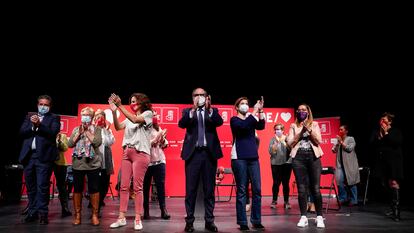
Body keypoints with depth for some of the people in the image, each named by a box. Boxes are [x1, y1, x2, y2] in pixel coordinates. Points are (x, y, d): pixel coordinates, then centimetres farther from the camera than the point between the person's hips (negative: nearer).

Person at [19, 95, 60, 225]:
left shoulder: (54, 118, 5)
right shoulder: (30, 116, 17)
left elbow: (53, 133, -11)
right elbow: (22, 132, 6)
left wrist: (39, 124, -21)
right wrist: (33, 125, -10)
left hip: (44, 156, -4)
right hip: (28, 155, 5)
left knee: (42, 186, -5)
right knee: (30, 186, 10)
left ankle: (43, 213, 1)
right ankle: (32, 212, 20)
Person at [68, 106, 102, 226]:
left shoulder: (97, 129, 3)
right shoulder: (76, 129, 12)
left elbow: (97, 142, -13)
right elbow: (70, 144, 3)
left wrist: (87, 131, -8)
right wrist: (79, 133, -7)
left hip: (93, 164, -3)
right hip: (77, 164, 3)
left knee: (94, 189, -1)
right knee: (77, 189, 6)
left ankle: (95, 215, 8)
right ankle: (77, 215, 16)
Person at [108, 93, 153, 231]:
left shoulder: (148, 113, 2)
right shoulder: (130, 117, 20)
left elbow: (135, 120, -16)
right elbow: (118, 127, 7)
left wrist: (120, 106, -18)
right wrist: (114, 111, -6)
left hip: (140, 153, -6)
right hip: (127, 152, 6)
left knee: (137, 187, -5)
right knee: (124, 186, 4)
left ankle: (138, 219, 1)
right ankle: (122, 218, 10)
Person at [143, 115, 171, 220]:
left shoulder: (158, 127, 13)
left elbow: (164, 144, 13)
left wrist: (163, 140, -8)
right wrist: (156, 139, -20)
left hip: (159, 160, 4)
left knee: (161, 185, 0)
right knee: (145, 186, 3)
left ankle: (163, 209, 3)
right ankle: (146, 211, 11)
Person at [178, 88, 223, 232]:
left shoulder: (212, 111, 9)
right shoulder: (188, 111, 8)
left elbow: (219, 122, -10)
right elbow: (181, 124, -11)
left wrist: (209, 108, -26)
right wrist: (193, 109, -25)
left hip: (209, 153, 1)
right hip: (193, 153, -1)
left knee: (209, 189, 6)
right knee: (191, 189, 3)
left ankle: (209, 220, 15)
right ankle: (189, 221, 11)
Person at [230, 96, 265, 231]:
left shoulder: (251, 119, 16)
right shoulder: (234, 120, 2)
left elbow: (261, 126, -3)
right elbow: (243, 126, -18)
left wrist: (260, 110, -13)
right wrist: (255, 111, -15)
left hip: (253, 157, 5)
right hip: (239, 158, -5)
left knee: (257, 189, 1)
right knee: (241, 190, -3)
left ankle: (256, 221, 9)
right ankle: (242, 222, 4)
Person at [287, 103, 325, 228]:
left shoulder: (314, 124, 11)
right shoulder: (294, 126, 10)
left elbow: (318, 141, 0)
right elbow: (290, 143, 1)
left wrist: (309, 129, -8)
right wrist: (301, 131, -5)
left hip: (313, 157, 0)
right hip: (298, 158, 0)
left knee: (315, 188, -3)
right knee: (302, 188, 0)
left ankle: (319, 217, 6)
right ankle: (303, 217, 6)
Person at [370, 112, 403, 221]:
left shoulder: (396, 131, 2)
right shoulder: (376, 132, 11)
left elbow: (397, 142, -14)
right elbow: (372, 143, 1)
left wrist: (386, 133, -11)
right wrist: (380, 136, -11)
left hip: (393, 161, -4)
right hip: (381, 161, 4)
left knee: (394, 183, -13)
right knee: (387, 184, 8)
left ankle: (396, 211, -14)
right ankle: (393, 209, 18)